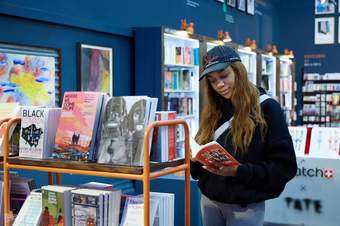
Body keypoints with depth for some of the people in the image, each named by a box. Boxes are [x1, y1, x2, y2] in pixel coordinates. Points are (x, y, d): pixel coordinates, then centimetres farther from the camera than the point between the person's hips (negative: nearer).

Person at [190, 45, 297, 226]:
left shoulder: (266, 108, -8)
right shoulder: (212, 112, 6)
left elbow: (285, 167, -11)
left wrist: (238, 171, -22)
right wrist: (196, 158, -10)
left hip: (245, 207, -4)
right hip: (210, 201, 5)